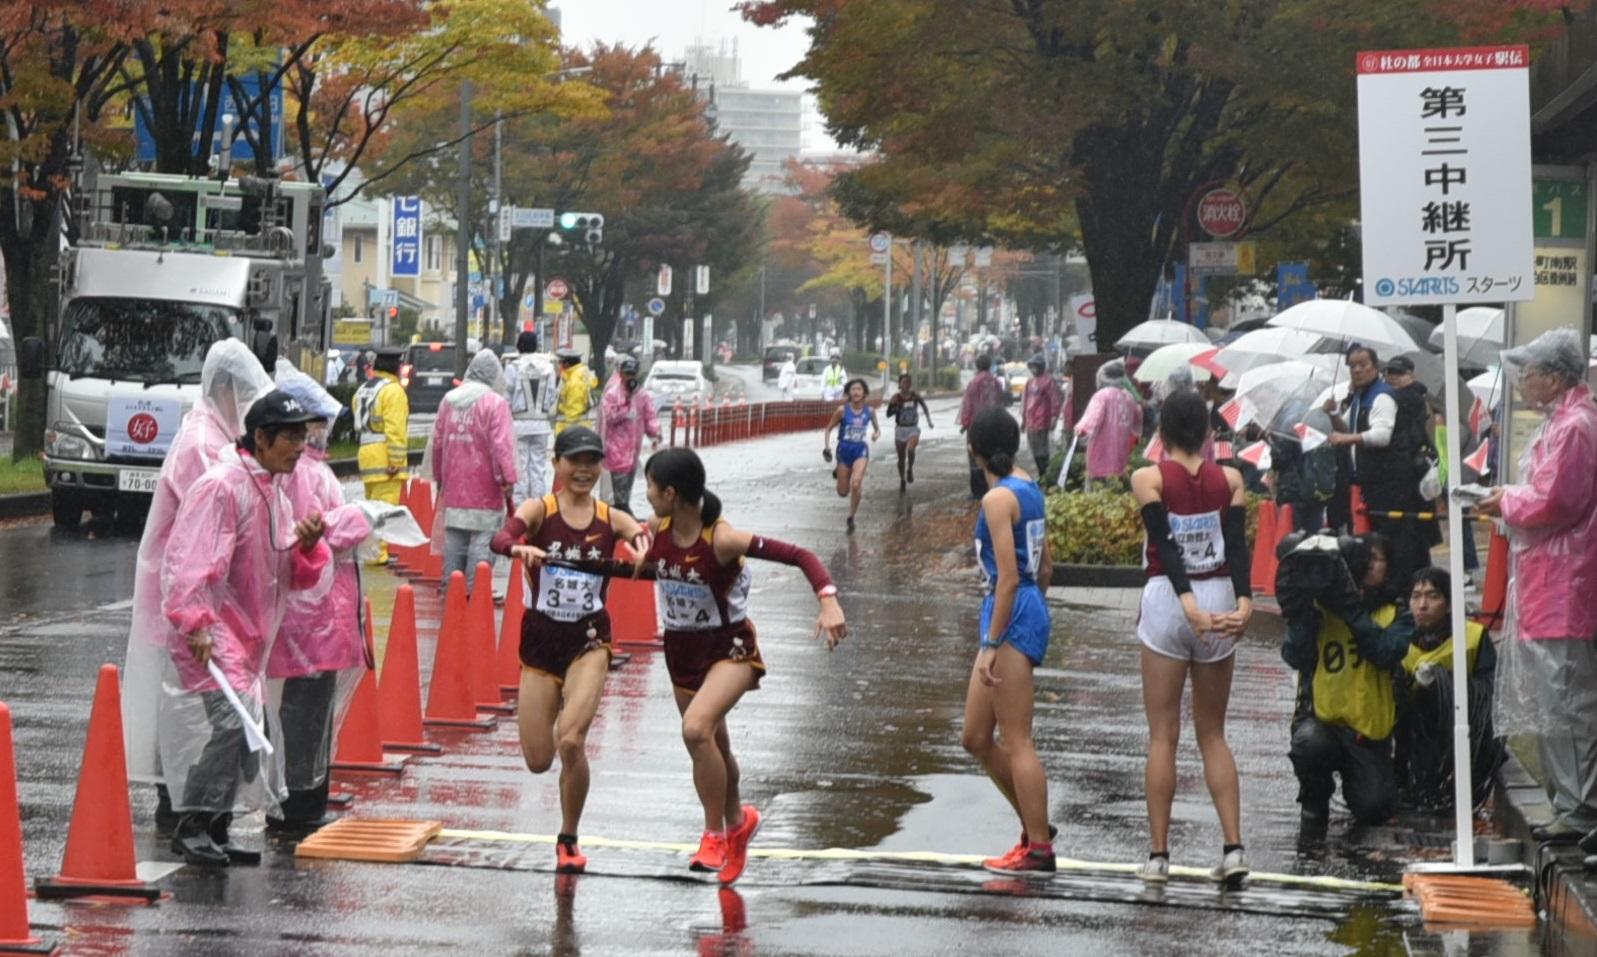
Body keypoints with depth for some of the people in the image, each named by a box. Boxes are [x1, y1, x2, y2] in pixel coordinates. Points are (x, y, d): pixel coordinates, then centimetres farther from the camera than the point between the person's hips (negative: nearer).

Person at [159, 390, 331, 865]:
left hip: (249, 638, 10)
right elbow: (190, 559, -20)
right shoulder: (222, 486, -14)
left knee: (245, 729, 9)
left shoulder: (274, 491, 15)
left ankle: (216, 832, 17)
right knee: (229, 720, -20)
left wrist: (307, 546, -1)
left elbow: (294, 576, 19)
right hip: (212, 635, -10)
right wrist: (195, 621, -26)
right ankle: (191, 826, -16)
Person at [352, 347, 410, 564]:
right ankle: (378, 553, -13)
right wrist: (396, 461, -18)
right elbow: (395, 429, -17)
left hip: (366, 455, 8)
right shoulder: (393, 390, -9)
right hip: (385, 457, -8)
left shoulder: (362, 390, 18)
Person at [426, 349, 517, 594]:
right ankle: (474, 588, -8)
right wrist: (507, 479, -11)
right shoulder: (495, 403, -10)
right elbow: (501, 445, -16)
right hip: (484, 489, -6)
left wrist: (439, 477, 25)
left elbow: (437, 442, 16)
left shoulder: (449, 400, 10)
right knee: (482, 540, -4)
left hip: (453, 485, 6)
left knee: (454, 538, 12)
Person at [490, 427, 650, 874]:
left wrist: (647, 551, -38)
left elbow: (648, 544, -14)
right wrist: (521, 549, -46)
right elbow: (501, 538, -23)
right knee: (538, 761, 5)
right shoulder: (539, 510, -4)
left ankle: (569, 840, 3)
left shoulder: (611, 520, 1)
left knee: (571, 742, -20)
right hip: (540, 640, 0)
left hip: (589, 641, 0)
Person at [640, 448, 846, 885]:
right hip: (682, 651, 6)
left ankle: (715, 834, -12)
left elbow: (798, 555, -29)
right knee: (712, 746, 20)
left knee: (696, 728, -29)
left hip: (730, 648, -6)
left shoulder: (721, 540, -26)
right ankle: (737, 821, 48)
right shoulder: (657, 531, -9)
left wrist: (828, 601, -41)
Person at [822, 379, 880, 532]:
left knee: (856, 484, -24)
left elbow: (876, 428, 14)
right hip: (844, 450, 0)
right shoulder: (842, 410, -8)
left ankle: (851, 517, -6)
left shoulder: (869, 412, -2)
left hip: (860, 451, 0)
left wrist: (876, 433, -9)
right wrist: (827, 446, -10)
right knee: (843, 492, 7)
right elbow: (829, 428, 2)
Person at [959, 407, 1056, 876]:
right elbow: (1045, 566, 19)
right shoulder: (1029, 489, 13)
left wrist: (992, 644, -18)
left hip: (1012, 616, -10)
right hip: (1031, 610, 10)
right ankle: (1035, 827, 22)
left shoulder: (999, 498, -15)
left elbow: (1009, 578, -19)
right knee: (976, 738, 15)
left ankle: (1038, 849, 2)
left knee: (1016, 742, -3)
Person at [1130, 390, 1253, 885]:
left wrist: (1188, 604, -21)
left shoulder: (1148, 478, -4)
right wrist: (1244, 602, -17)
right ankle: (1233, 848, 2)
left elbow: (1166, 545, -15)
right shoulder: (1230, 480, 4)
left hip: (1166, 602, -3)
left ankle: (1159, 854, 4)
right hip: (1221, 601, 3)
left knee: (1163, 735, 4)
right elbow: (1238, 545, -9)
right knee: (1213, 734, 12)